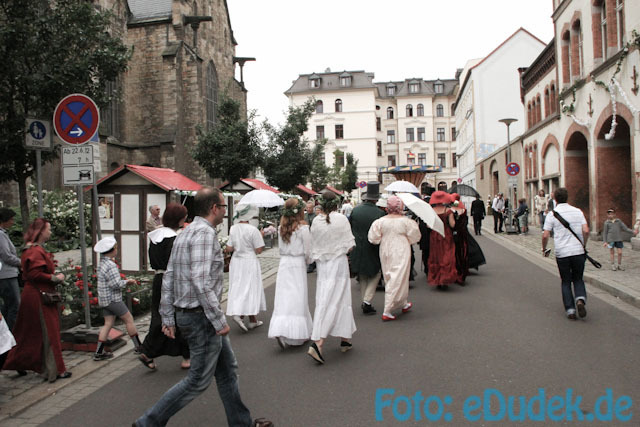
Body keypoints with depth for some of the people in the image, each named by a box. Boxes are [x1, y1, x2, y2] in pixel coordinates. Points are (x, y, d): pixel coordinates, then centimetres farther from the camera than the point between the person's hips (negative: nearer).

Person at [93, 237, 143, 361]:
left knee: (108, 323, 10)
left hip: (104, 299, 9)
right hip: (113, 299, -9)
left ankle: (99, 352, 9)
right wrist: (126, 282, -6)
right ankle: (138, 346, 10)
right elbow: (116, 284, -23)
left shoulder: (102, 263, 12)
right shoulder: (110, 265, -19)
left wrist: (126, 281, 12)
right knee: (129, 319, 2)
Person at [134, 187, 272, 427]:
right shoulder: (204, 232, -18)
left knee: (227, 369, 18)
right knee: (199, 380, 3)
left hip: (187, 314, 10)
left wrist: (168, 318, 15)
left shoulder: (185, 233, 12)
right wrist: (219, 320, -22)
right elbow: (200, 281, -27)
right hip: (201, 317, -10)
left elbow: (168, 279, 12)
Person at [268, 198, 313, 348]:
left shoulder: (282, 227, 5)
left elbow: (280, 248, 12)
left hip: (284, 263, 4)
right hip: (298, 264, -4)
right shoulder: (302, 228, -10)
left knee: (284, 297, 4)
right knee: (298, 298, 3)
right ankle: (299, 334, 9)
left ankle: (279, 331, -4)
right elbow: (308, 251, -6)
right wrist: (307, 261, 11)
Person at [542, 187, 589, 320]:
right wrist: (583, 246, 14)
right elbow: (586, 231, -2)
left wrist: (544, 249, 10)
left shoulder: (552, 214, -3)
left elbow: (545, 235, -6)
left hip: (562, 253, -2)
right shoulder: (578, 211, 4)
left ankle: (570, 309, 6)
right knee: (578, 279, 17)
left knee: (566, 282, 11)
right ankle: (580, 299, -9)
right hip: (578, 251, 2)